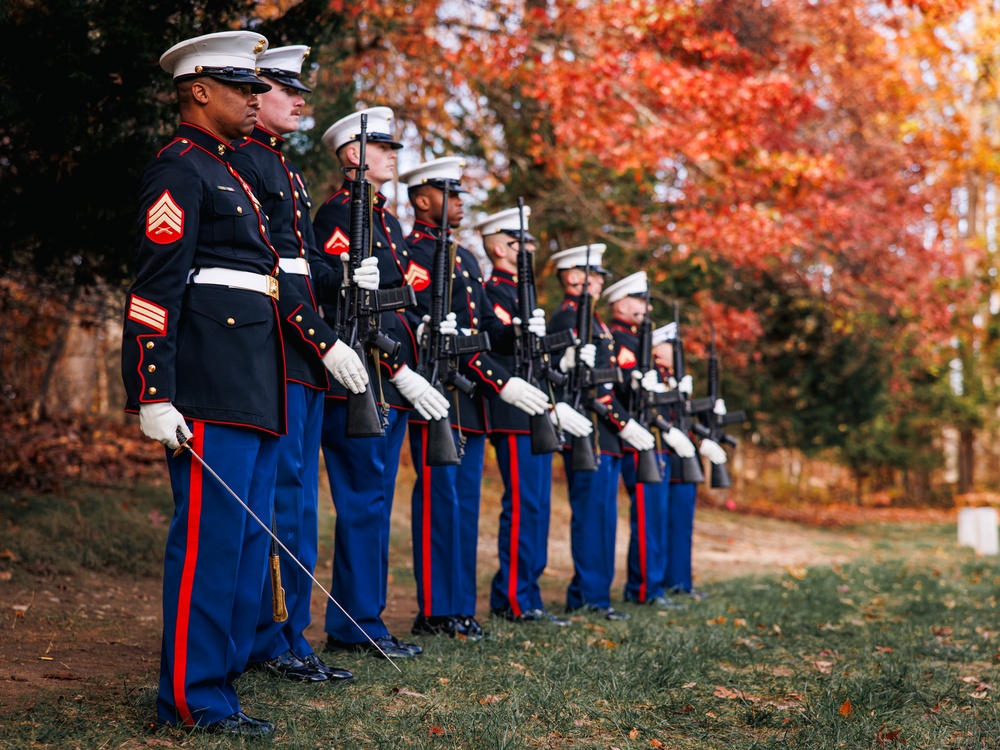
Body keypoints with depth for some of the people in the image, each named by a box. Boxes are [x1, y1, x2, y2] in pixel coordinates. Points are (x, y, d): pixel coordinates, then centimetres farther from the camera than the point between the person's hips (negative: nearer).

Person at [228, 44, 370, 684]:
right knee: (281, 493, -6)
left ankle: (293, 636, 17)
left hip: (308, 349, 9)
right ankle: (270, 638, 2)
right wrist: (325, 340, -17)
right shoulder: (242, 160, -7)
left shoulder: (288, 170, 22)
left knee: (300, 499, 10)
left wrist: (350, 277, 3)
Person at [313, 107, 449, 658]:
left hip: (391, 385, 9)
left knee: (373, 503, 11)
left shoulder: (387, 220, 20)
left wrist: (410, 374, 14)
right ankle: (358, 626, 2)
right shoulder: (337, 215, -9)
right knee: (364, 500, -5)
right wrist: (403, 373, -19)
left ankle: (359, 623, 18)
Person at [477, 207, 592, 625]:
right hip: (516, 418, -10)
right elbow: (507, 360, -18)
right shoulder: (495, 293, -10)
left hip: (536, 419, 10)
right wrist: (553, 406, -19)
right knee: (523, 505, -8)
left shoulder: (517, 292, 21)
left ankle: (527, 597, 16)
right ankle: (512, 600, -3)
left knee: (536, 507, 11)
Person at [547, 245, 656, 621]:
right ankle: (592, 596, -3)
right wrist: (625, 423, -18)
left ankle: (588, 593, 17)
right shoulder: (568, 318, -11)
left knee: (601, 515, 11)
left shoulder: (591, 319, 21)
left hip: (605, 435, 10)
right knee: (592, 513, -7)